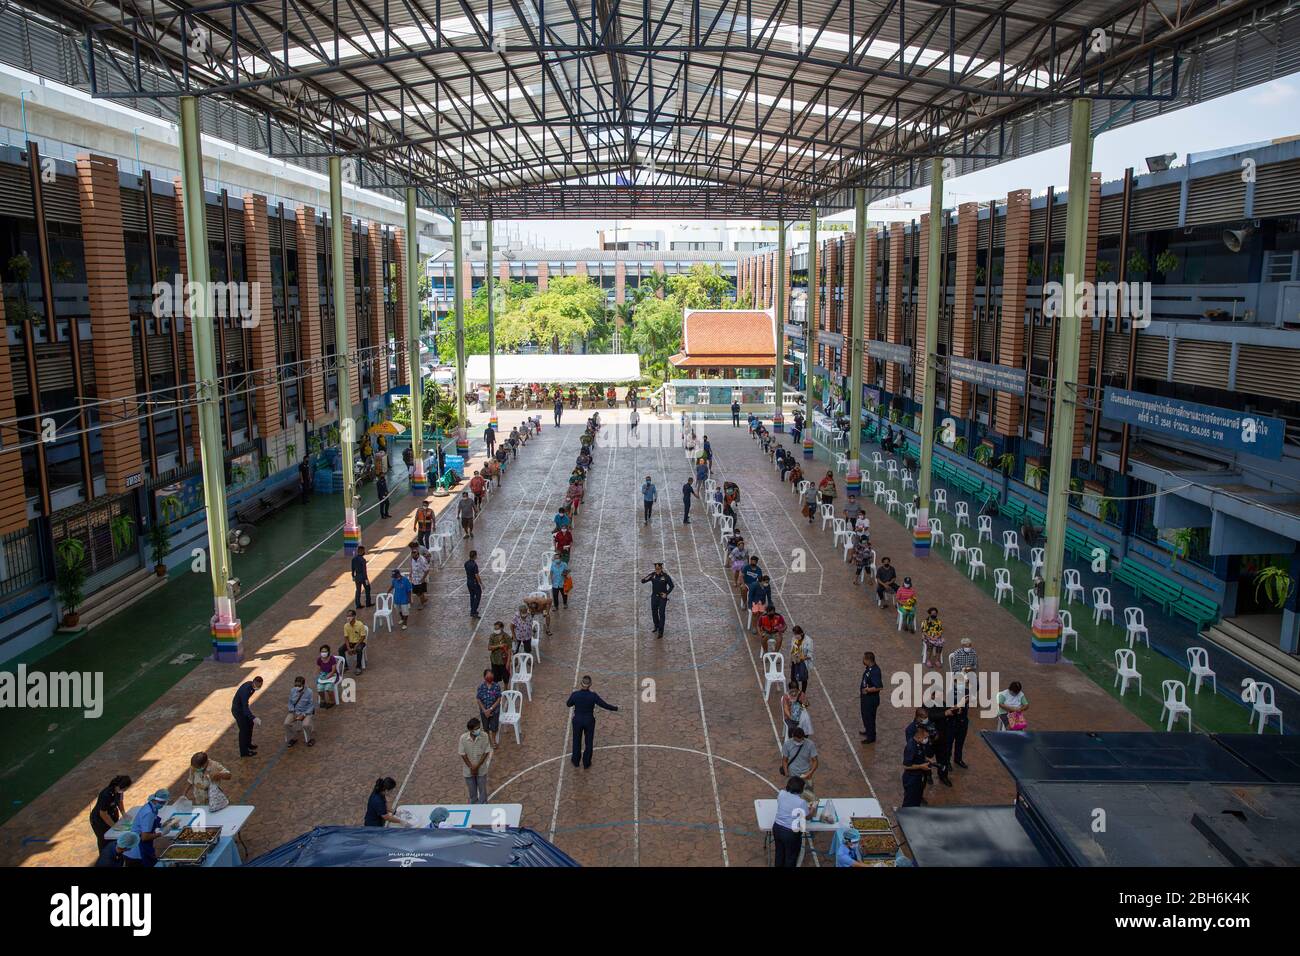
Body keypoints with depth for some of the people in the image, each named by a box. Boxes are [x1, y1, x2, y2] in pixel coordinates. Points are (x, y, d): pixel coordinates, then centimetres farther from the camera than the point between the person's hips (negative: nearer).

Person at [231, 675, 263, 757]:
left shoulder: (251, 685, -8)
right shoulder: (245, 690, -35)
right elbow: (245, 708, -38)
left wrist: (248, 707, 20)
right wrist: (253, 718, -46)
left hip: (242, 706, 9)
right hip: (237, 710, -9)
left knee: (250, 724, 18)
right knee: (244, 729, -2)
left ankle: (247, 744, 37)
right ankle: (244, 752, 9)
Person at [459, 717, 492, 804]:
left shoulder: (484, 736, -20)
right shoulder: (463, 738, -20)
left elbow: (486, 752, -13)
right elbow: (463, 754, -11)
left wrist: (477, 766, -15)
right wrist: (471, 767, -13)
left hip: (481, 769, 0)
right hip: (468, 770, 0)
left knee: (482, 789, 13)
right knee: (472, 791, 18)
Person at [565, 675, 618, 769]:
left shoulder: (575, 694, -21)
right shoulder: (593, 695, -23)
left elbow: (568, 704, -1)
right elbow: (605, 705, -14)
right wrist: (615, 708, 2)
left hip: (577, 720, 1)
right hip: (589, 721, -1)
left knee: (577, 741, 23)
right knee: (589, 742, 19)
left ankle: (576, 761, 41)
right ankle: (586, 764, 32)